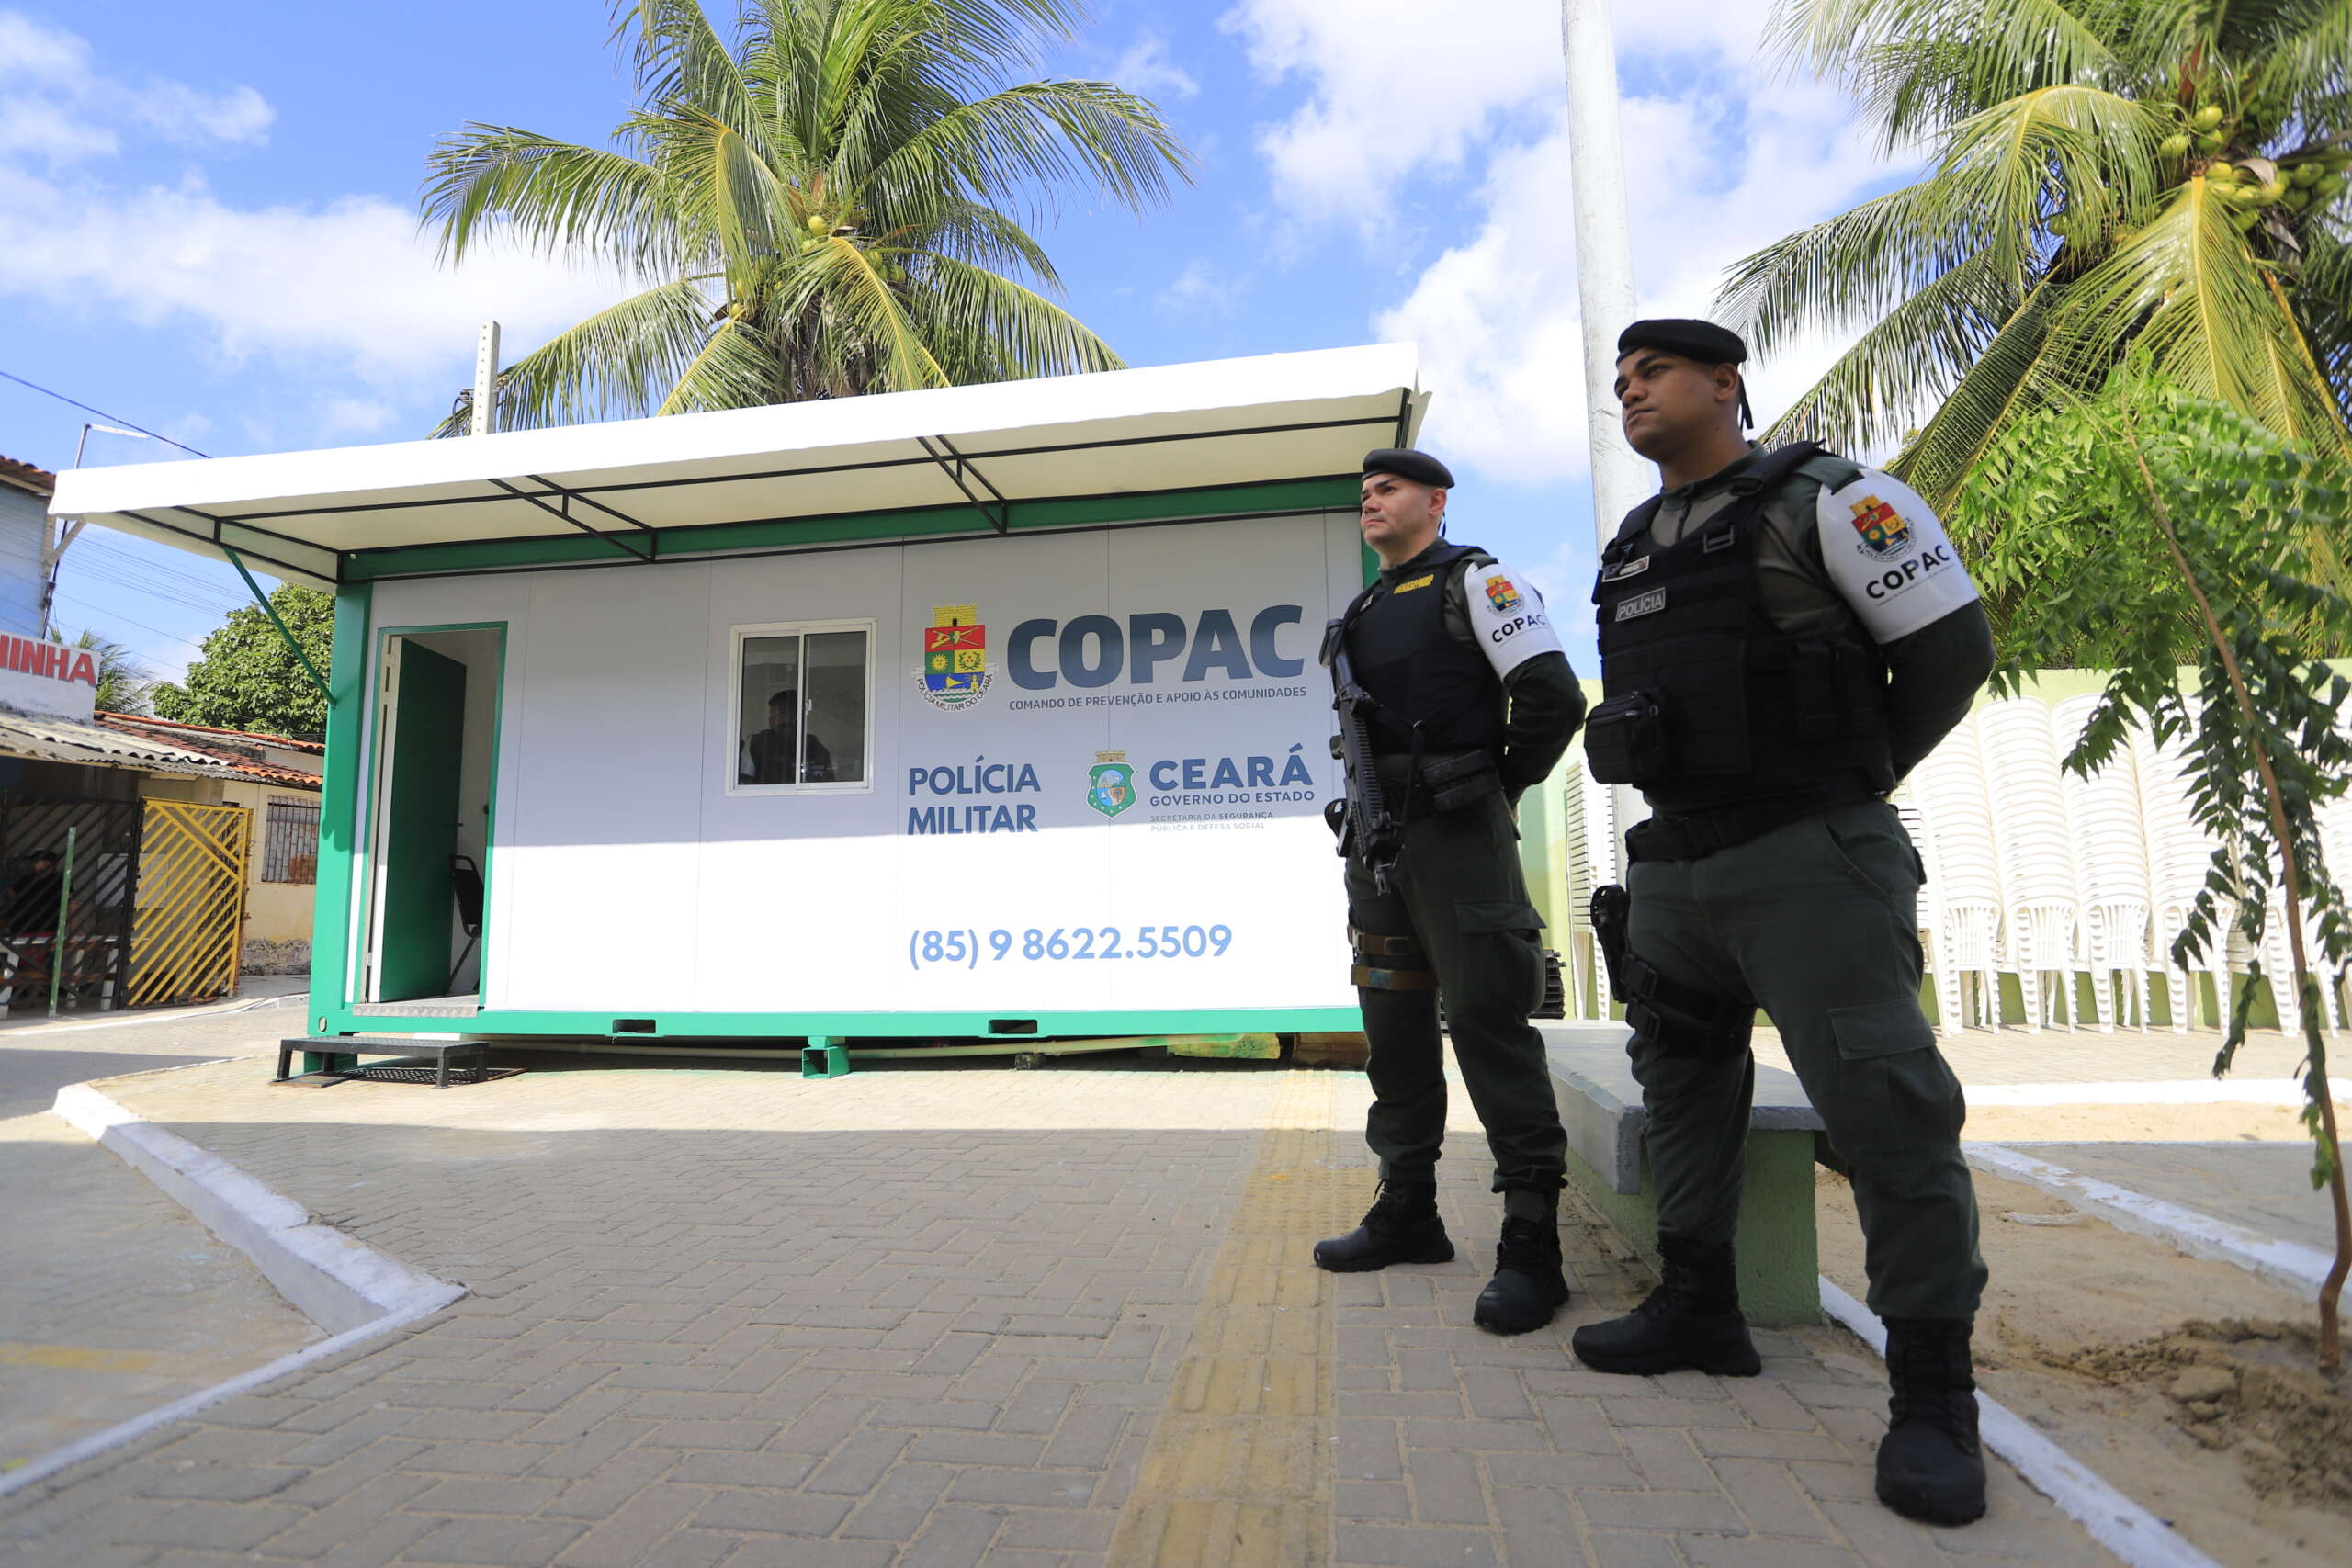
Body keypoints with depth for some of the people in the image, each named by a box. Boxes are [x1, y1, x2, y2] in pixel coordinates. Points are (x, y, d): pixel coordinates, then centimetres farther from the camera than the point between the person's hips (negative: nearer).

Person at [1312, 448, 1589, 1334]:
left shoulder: (1475, 581, -2)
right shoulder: (1365, 611, 20)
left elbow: (1554, 699, -11)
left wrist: (1499, 791, -2)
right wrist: (1375, 810, 15)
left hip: (1457, 836, -8)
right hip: (1378, 843, 8)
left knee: (1488, 1022, -8)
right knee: (1395, 1026, 11)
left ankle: (1531, 1248, 0)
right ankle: (1407, 1215, 23)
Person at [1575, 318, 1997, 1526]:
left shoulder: (1826, 498, -5)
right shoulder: (1631, 551, 15)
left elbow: (1950, 648, -5)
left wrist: (1837, 784, 1)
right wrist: (1697, 790, 13)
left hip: (1814, 861, -7)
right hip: (1673, 865, 8)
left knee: (1885, 1108, -5)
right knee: (1684, 1088, 13)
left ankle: (1933, 1399, 7)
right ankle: (1699, 1310, 27)